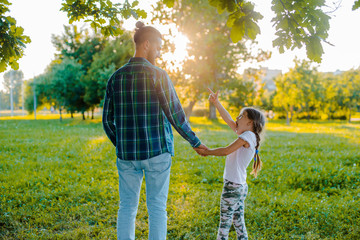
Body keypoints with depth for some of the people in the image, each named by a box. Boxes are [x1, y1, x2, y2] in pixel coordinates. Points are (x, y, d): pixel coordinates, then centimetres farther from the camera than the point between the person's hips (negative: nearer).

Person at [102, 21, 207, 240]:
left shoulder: (115, 77, 5)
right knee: (157, 207, 7)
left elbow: (108, 121, 8)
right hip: (156, 152, -4)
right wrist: (196, 142, 4)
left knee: (127, 207, 12)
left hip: (127, 154, 4)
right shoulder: (158, 75, -9)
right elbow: (176, 115, -10)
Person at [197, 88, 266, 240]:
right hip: (241, 186, 9)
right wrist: (216, 103, 14)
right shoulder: (245, 134, 12)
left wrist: (207, 152, -3)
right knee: (239, 223, 14)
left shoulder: (248, 135, -12)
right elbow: (228, 120, 15)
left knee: (225, 222, -2)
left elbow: (226, 151, -16)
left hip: (233, 187, -9)